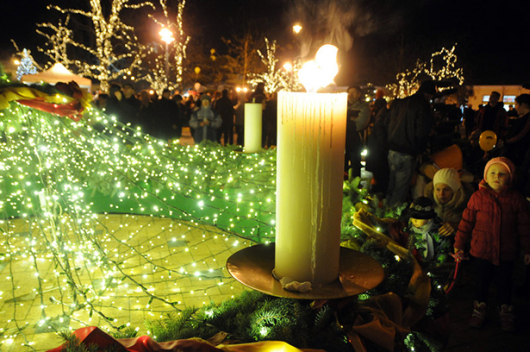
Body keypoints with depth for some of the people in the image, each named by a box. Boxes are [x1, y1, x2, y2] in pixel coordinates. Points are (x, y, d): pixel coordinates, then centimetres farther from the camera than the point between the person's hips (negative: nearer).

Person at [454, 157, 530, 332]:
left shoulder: (516, 199, -6)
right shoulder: (478, 197, -8)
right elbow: (467, 222, -2)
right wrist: (459, 245, 0)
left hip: (506, 252, 0)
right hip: (481, 250, 0)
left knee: (504, 283, 14)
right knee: (482, 281, 14)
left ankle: (506, 313, 33)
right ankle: (479, 309, 33)